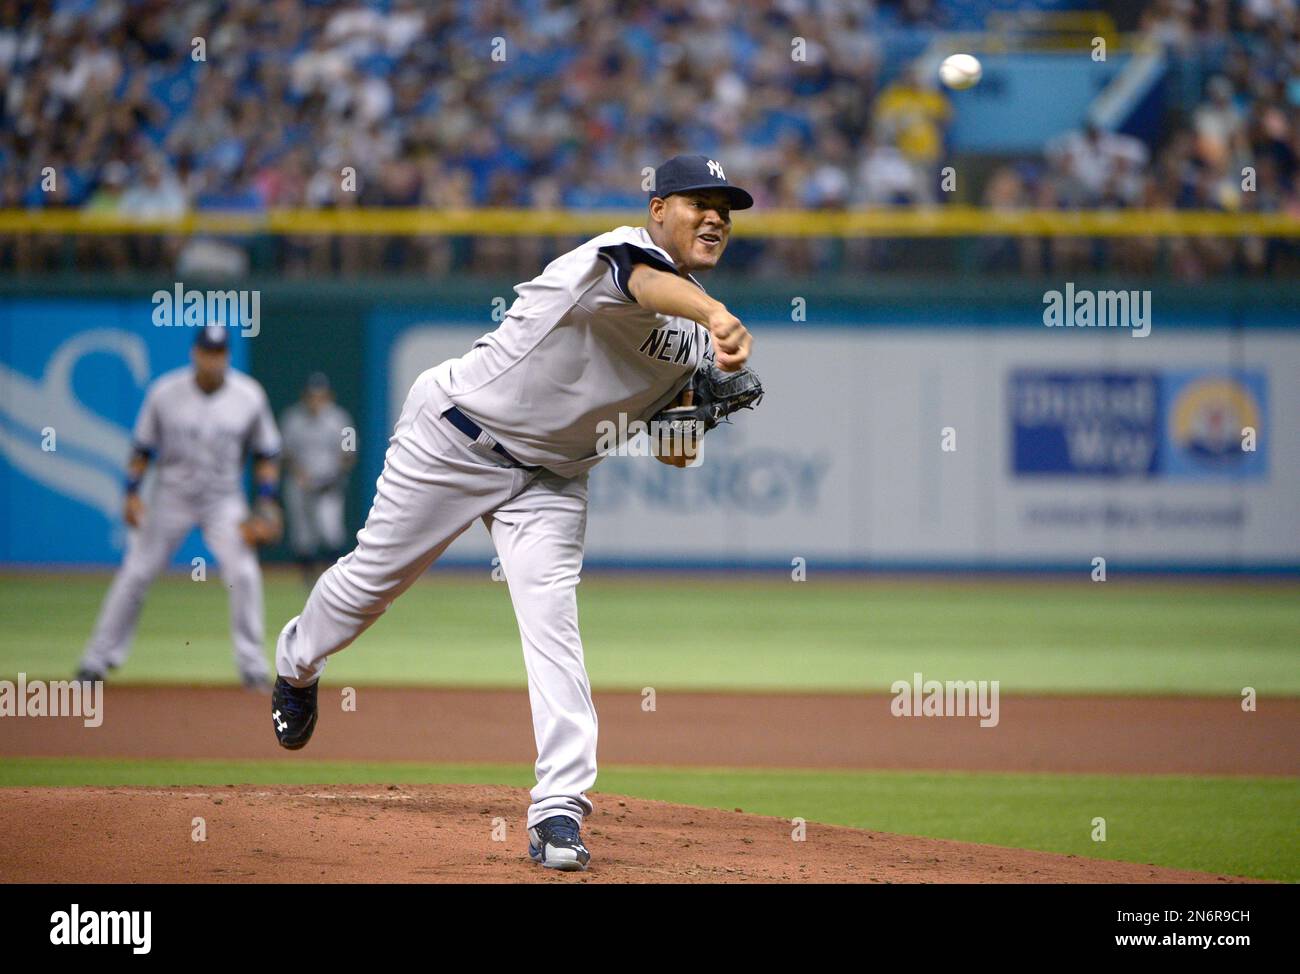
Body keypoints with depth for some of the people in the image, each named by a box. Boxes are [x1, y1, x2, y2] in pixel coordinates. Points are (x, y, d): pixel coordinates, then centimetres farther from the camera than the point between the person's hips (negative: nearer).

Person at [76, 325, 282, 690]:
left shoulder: (249, 396, -8)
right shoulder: (165, 392, -9)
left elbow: (267, 455, 0)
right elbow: (142, 447, 1)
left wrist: (265, 505, -9)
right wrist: (132, 494, -6)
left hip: (223, 500, 0)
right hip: (171, 496, 0)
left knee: (243, 573, -16)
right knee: (136, 573, 0)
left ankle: (252, 663, -4)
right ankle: (99, 658, 11)